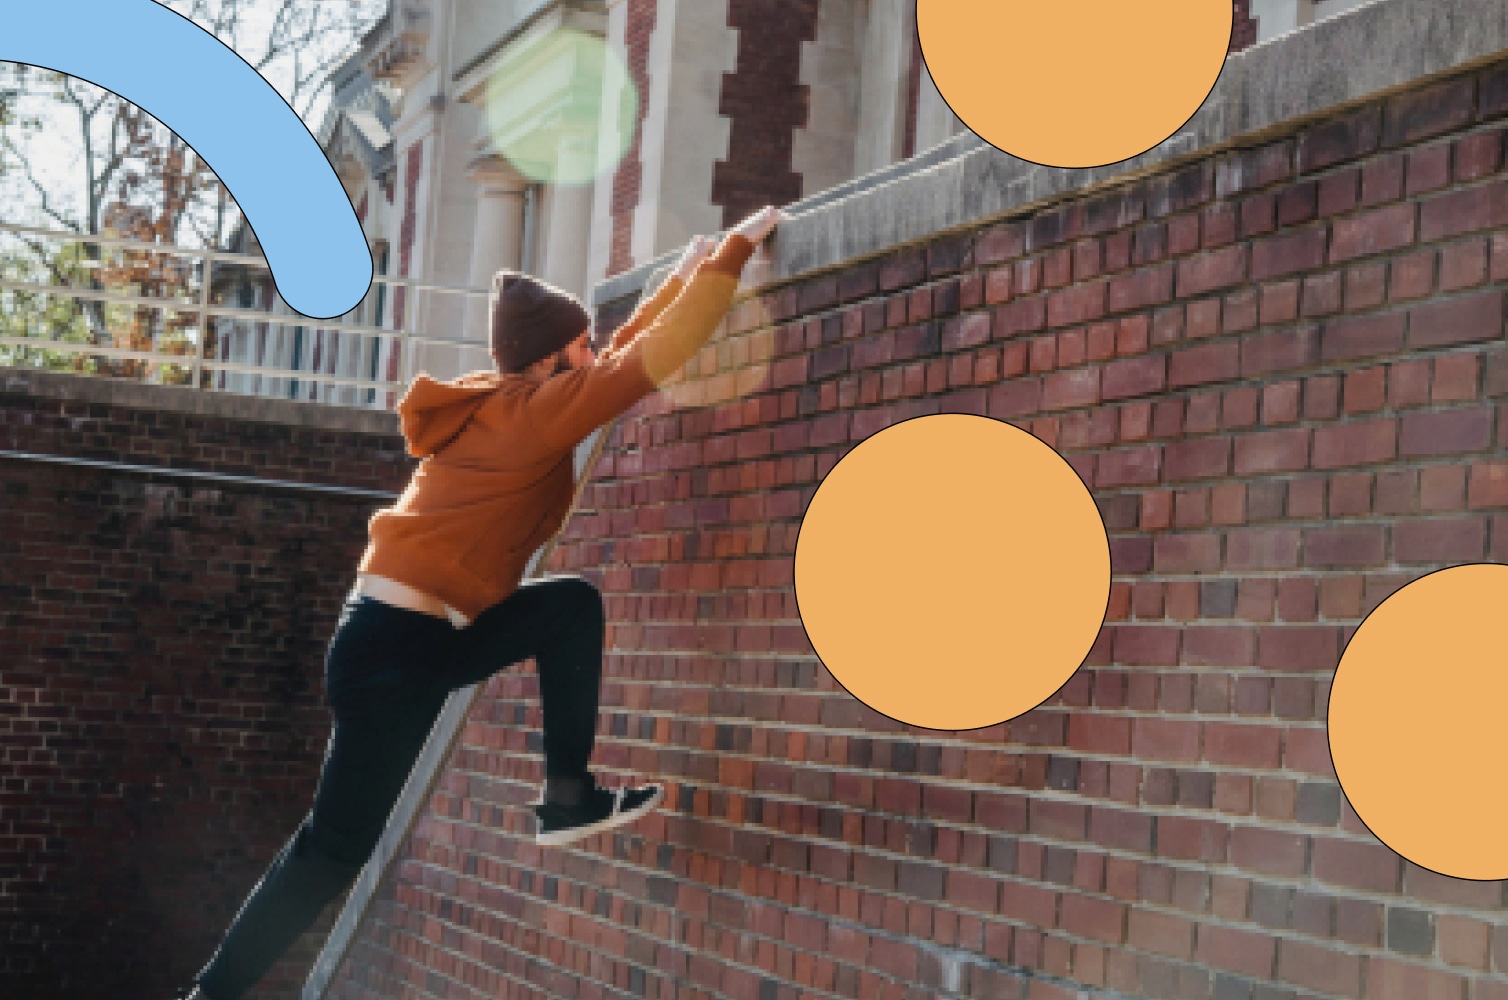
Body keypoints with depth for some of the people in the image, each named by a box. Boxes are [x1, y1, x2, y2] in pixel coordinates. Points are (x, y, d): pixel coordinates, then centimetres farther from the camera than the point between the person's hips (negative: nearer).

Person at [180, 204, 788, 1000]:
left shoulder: (500, 405, 12)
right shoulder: (530, 413, -12)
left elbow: (621, 357, 27)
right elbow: (656, 356, -14)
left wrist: (682, 278, 31)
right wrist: (734, 252, -6)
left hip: (428, 634, 10)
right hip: (393, 647, -10)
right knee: (337, 844, -3)